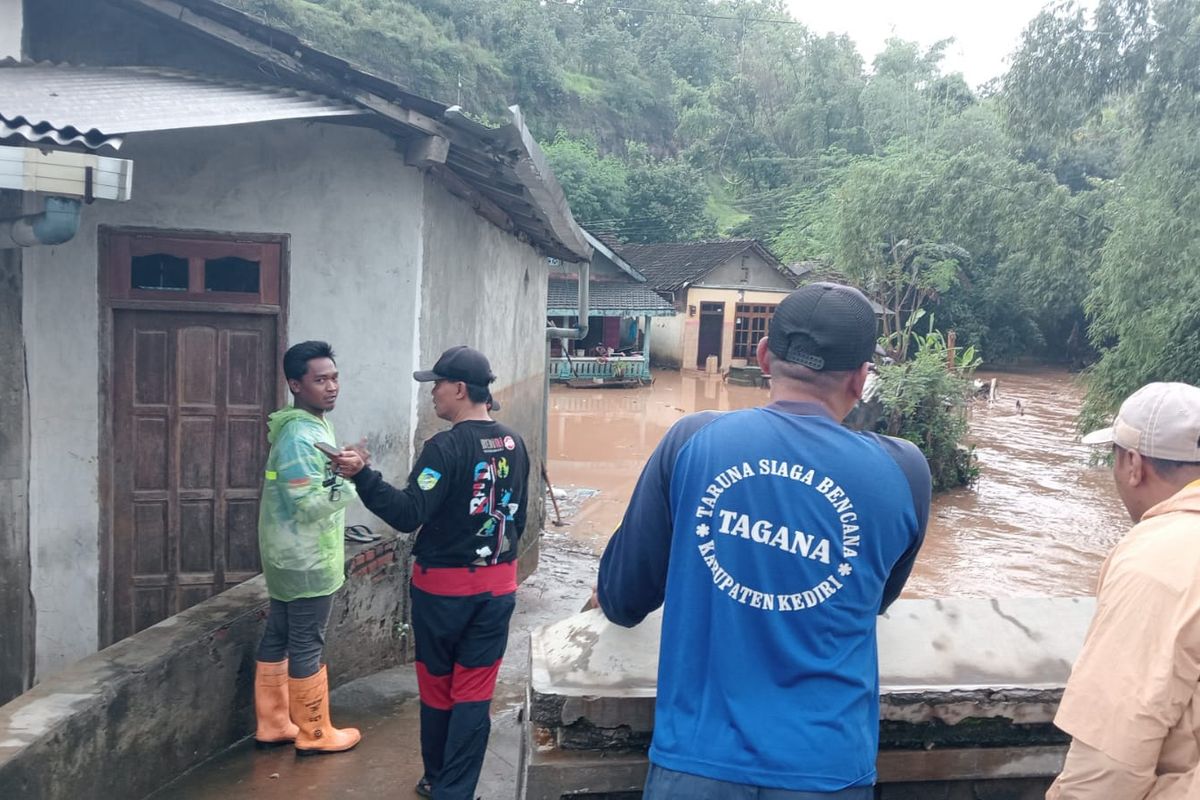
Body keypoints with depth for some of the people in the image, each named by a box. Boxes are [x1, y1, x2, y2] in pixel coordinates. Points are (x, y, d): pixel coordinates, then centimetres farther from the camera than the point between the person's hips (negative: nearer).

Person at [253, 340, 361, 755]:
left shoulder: (309, 425, 10)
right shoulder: (300, 436, -23)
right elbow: (310, 504, -26)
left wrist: (340, 474, 9)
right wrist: (353, 480, -21)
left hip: (290, 556, 10)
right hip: (306, 560, -10)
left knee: (278, 637, 16)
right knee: (307, 645, 2)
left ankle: (273, 724, 28)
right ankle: (315, 734, 16)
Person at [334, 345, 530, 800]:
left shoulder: (446, 448, -18)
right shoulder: (513, 444, 2)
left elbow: (408, 514, -24)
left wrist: (361, 474, -27)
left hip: (443, 586, -4)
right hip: (497, 585, 5)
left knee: (437, 687, 15)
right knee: (473, 693, 8)